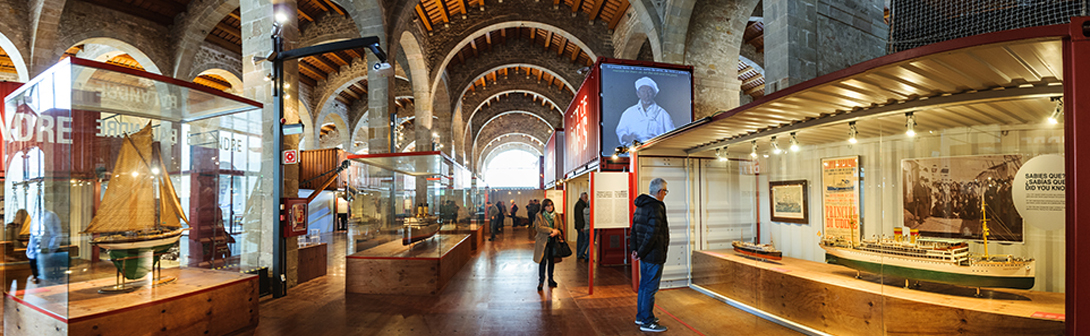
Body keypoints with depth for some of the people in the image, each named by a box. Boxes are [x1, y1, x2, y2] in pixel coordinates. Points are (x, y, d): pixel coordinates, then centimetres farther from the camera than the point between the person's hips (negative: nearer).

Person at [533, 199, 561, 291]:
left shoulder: (556, 216, 10)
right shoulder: (539, 216, -2)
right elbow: (539, 227, -14)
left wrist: (556, 231, -14)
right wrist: (551, 230, -19)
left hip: (553, 241, 4)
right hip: (543, 242, -4)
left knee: (552, 261, 10)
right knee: (543, 261, -6)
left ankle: (550, 279, 24)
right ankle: (541, 281, 3)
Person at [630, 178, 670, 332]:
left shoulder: (641, 205, 10)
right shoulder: (656, 208, -20)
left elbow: (634, 228, 14)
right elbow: (652, 234, -25)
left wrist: (635, 248, 12)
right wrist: (641, 252, -16)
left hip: (645, 256, 9)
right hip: (654, 256, -9)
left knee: (644, 285, 19)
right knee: (650, 288, 0)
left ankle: (641, 316, 31)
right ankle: (647, 322, 11)